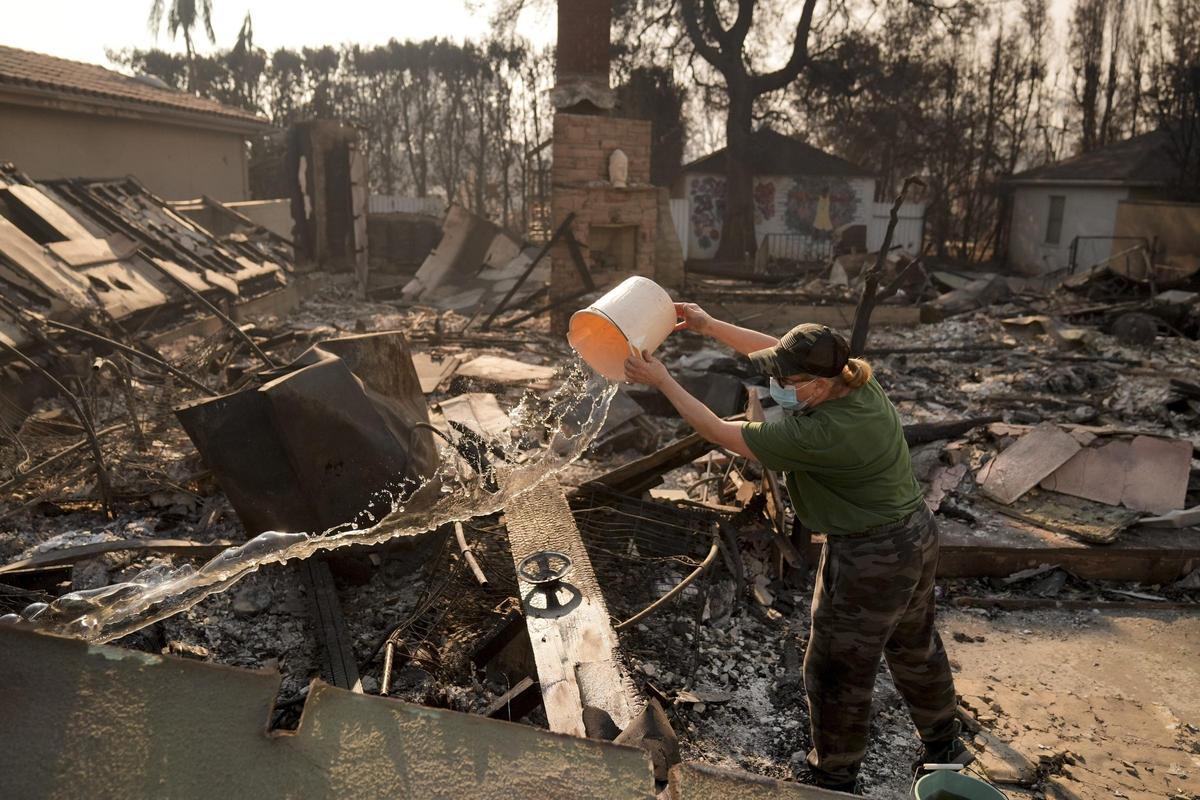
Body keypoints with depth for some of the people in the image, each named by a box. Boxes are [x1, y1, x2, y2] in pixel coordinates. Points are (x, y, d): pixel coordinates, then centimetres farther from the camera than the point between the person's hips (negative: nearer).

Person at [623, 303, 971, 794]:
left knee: (838, 670, 11)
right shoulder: (858, 382, -9)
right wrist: (710, 326, 3)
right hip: (917, 536, 9)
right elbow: (775, 349, 4)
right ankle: (943, 745, 51)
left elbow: (720, 432, -25)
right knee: (914, 647, 29)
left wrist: (662, 381, -17)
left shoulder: (818, 434, -33)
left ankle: (834, 776, 33)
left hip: (871, 559, -9)